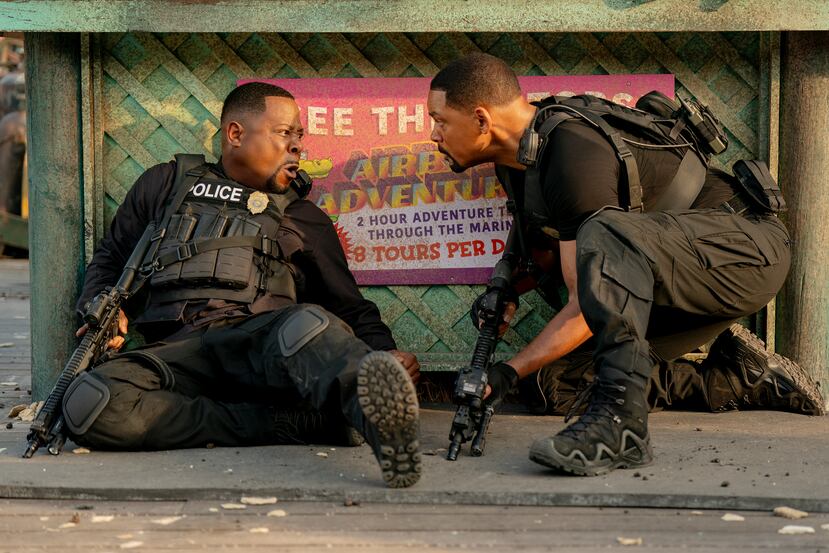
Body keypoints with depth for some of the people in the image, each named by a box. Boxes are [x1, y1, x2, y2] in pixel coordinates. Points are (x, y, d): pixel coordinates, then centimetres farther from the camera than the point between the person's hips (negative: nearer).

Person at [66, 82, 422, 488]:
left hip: (261, 346, 0)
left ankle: (378, 411, -69)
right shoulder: (166, 184, 27)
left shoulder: (305, 219, 28)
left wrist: (385, 352, 3)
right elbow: (110, 259, 31)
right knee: (88, 404, -34)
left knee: (308, 323, -37)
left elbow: (349, 307, 26)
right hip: (177, 351, 0)